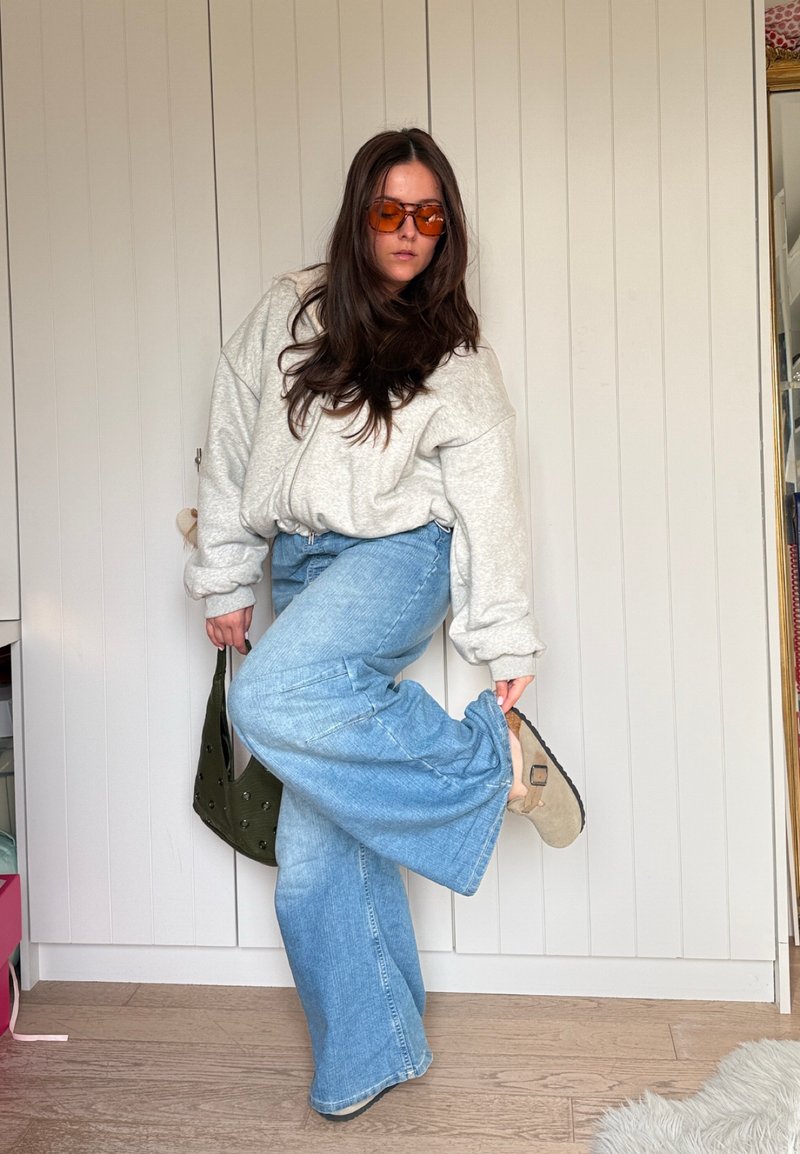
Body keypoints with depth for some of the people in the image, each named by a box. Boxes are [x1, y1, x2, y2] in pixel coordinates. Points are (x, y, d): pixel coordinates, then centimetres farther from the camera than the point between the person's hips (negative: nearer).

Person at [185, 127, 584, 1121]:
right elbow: (231, 445, 11)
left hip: (396, 560, -3)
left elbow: (487, 502, 1)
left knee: (270, 700, -33)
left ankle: (492, 754, -15)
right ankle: (371, 1053, 16)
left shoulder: (458, 358, 4)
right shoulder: (289, 311, 9)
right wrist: (224, 579, 9)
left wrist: (506, 643, -2)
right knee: (315, 842, 1)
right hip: (300, 569, 4)